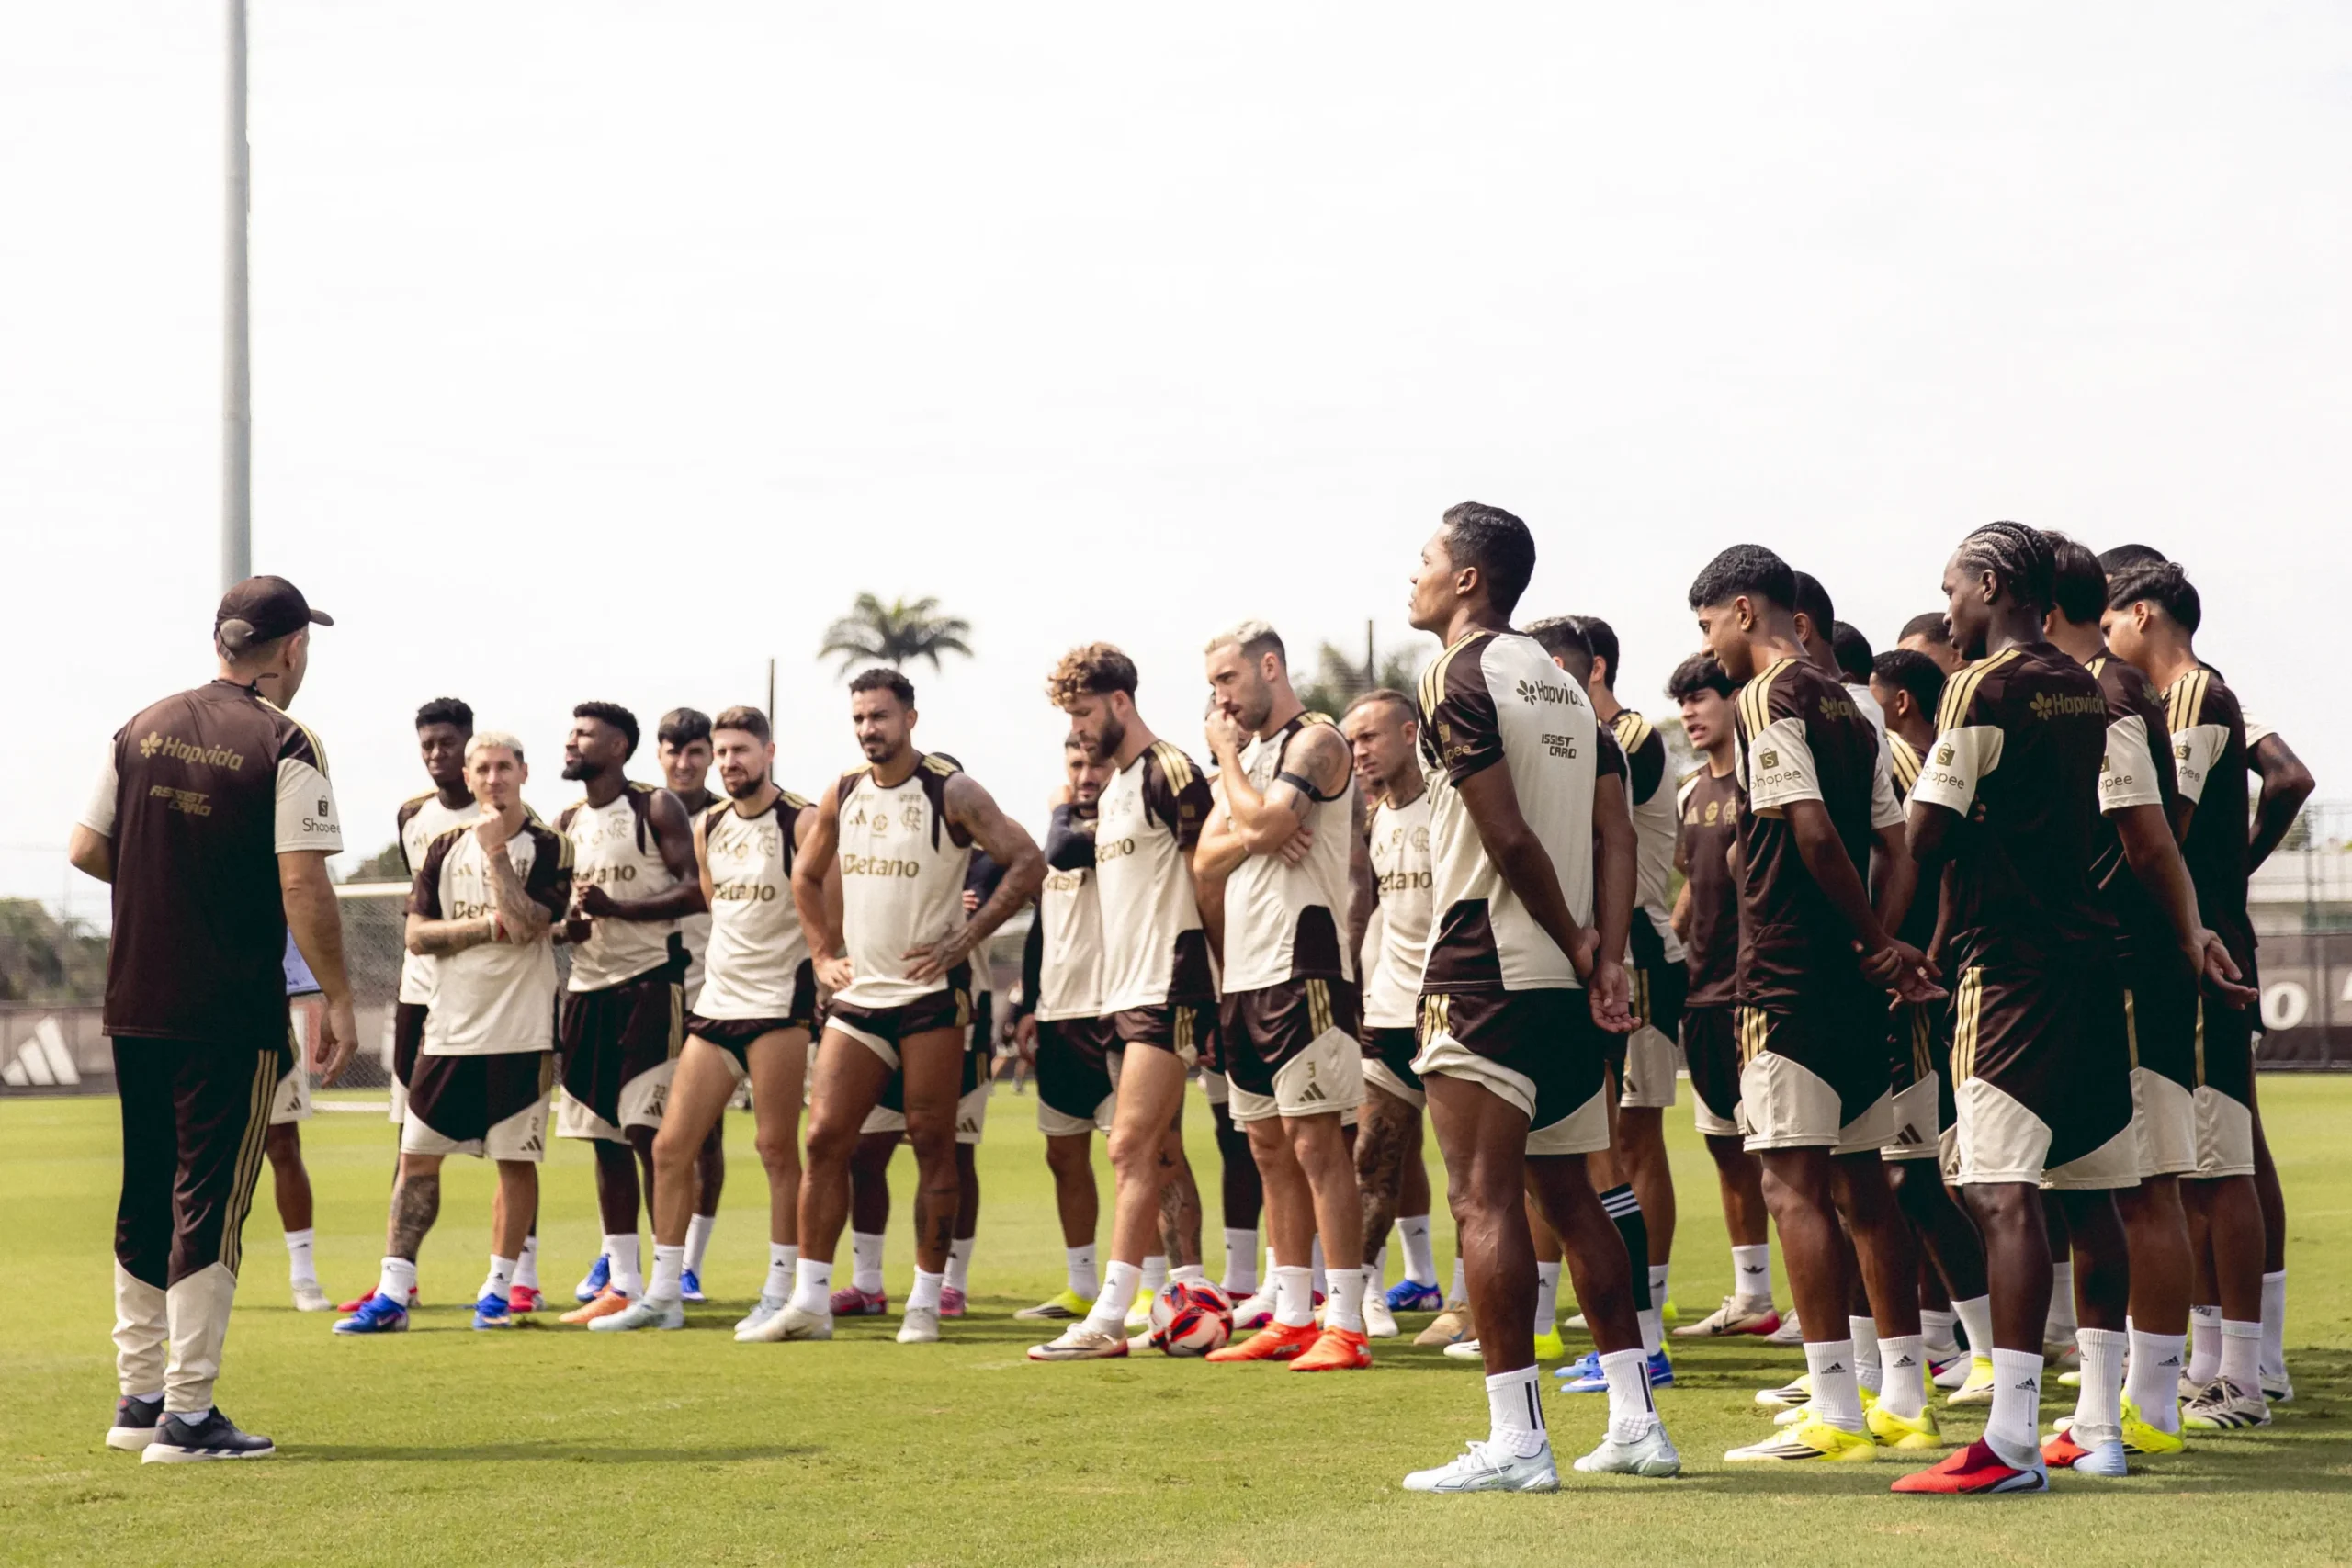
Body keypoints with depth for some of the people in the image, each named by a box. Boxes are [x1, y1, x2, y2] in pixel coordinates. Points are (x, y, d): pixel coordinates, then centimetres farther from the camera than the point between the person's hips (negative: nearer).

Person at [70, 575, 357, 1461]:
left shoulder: (142, 729, 7)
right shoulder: (285, 746, -10)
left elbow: (85, 850, 10)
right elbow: (303, 887, -16)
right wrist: (338, 1001, -8)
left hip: (135, 1007, 6)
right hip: (233, 1015, -6)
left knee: (146, 1195, 16)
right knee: (210, 1200, -2)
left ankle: (139, 1396, 23)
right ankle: (187, 1415, -2)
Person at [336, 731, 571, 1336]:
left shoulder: (548, 847, -2)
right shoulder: (446, 848, 10)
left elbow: (526, 926, -16)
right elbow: (416, 934, 2)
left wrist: (496, 851, -14)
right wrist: (487, 926, -11)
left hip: (521, 1035, -3)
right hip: (449, 1030, 4)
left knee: (516, 1162, 2)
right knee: (417, 1157, 1)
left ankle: (498, 1289, 14)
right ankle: (392, 1296, 2)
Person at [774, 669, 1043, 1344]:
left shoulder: (951, 792, -7)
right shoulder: (842, 796, 9)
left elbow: (1027, 862, -11)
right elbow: (806, 876, 25)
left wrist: (962, 940, -13)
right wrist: (822, 954, 13)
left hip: (930, 993, -5)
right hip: (858, 994, 5)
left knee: (932, 1142, -1)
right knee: (825, 1138, -2)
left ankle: (925, 1301, 6)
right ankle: (810, 1300, 1)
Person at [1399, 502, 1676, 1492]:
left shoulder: (1459, 678, -9)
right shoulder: (1561, 684, 17)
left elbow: (1510, 839, -15)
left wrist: (1577, 950, -6)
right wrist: (1607, 959, 2)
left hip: (1485, 973, -8)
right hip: (1564, 981, 8)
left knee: (1485, 1199, -7)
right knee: (1569, 1195, 13)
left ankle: (1515, 1440, -9)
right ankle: (1636, 1424, 13)